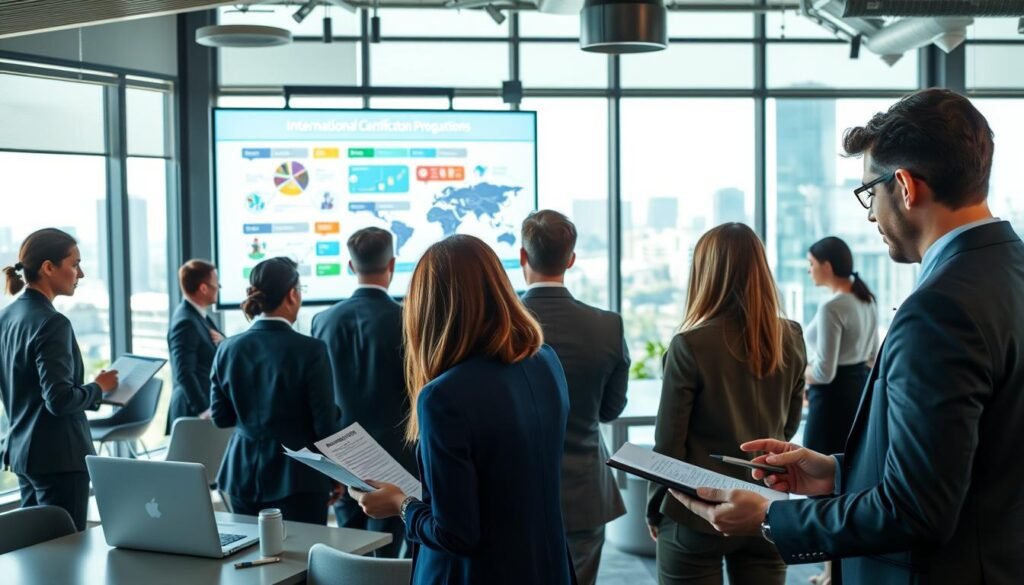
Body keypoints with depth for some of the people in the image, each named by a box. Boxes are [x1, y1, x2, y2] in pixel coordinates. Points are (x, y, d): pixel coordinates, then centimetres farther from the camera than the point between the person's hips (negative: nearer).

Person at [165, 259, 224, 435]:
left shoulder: (200, 316, 10)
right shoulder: (185, 322, -19)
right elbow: (184, 373, -25)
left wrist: (222, 343, -3)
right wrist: (202, 410, -30)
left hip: (204, 402, 9)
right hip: (194, 410, -9)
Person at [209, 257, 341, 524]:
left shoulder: (228, 349, -1)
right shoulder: (310, 350, -14)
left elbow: (220, 416, 7)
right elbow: (326, 424, -11)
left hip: (243, 476, 5)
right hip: (297, 481, -5)